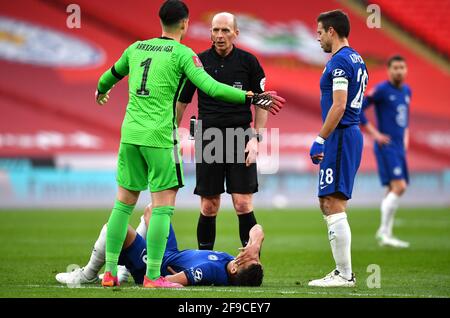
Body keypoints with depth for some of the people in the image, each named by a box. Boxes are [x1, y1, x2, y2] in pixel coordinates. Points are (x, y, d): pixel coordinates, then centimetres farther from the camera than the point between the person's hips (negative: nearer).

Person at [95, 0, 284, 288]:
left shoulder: (136, 48, 12)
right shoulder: (182, 53, -5)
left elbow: (111, 75, 29)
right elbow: (210, 87, -17)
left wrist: (100, 92, 52)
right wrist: (251, 98, -16)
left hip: (130, 134, 6)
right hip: (160, 136, -6)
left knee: (124, 203, 13)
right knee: (163, 206, -1)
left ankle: (110, 272, 14)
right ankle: (153, 277, -4)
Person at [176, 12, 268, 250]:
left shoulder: (248, 61, 2)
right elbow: (181, 102, 10)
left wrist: (255, 138, -5)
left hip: (240, 139, -1)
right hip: (207, 139, 1)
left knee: (243, 205, -6)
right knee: (208, 208, 3)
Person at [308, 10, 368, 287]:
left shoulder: (339, 61, -13)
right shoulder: (357, 60, 18)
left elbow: (338, 106, -20)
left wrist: (320, 140, -17)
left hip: (340, 136, -10)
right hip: (352, 134, 10)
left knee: (333, 205, -9)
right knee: (330, 204, 14)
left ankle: (344, 275, -9)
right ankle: (343, 271, 16)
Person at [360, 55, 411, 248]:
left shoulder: (407, 91, 13)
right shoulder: (382, 90, -10)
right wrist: (375, 134, -14)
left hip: (399, 148, 8)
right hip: (386, 147, -8)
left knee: (394, 191, 8)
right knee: (399, 187, -17)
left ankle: (385, 234, 15)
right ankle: (384, 232, -12)